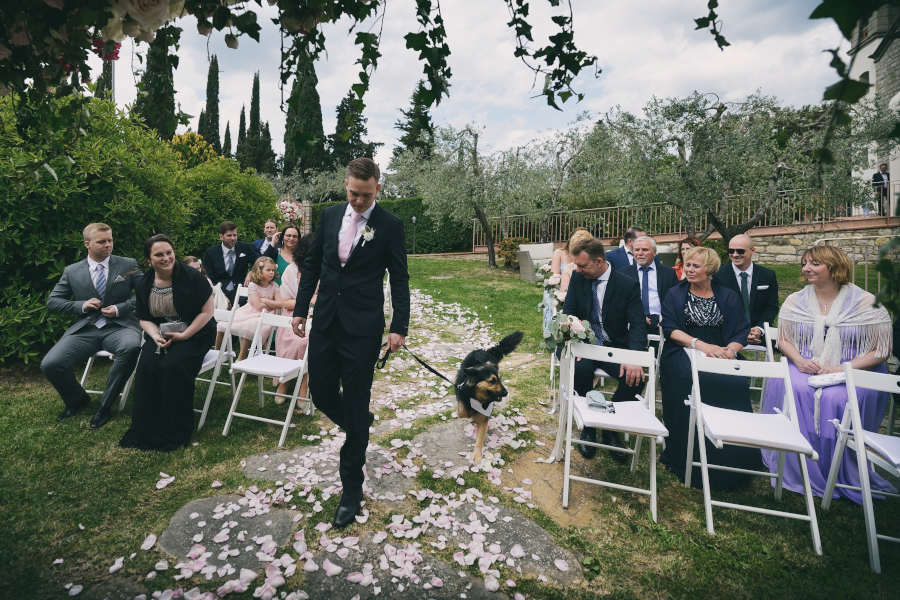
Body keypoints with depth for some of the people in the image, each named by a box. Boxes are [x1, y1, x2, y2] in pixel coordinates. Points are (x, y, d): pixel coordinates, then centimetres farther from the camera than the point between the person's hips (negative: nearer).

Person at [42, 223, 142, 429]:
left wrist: (119, 309, -10)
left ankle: (105, 405, -16)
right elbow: (52, 301, 13)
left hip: (119, 326, -2)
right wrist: (81, 305, -5)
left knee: (131, 347, -37)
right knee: (49, 365, -19)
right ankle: (78, 399, 16)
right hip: (84, 330, 3)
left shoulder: (128, 265, 5)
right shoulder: (72, 271, 10)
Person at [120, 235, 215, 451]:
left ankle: (175, 433, -15)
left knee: (172, 365, -30)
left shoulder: (192, 277, -11)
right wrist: (155, 335, -11)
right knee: (147, 365, -24)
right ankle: (146, 430, -10)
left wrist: (184, 335, -18)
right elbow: (144, 319, 11)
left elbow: (207, 312, -11)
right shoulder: (143, 285, 4)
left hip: (194, 334, -4)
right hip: (160, 335, 4)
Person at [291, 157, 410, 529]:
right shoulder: (330, 216, 7)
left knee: (355, 406, 2)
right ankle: (360, 426, 43)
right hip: (325, 321, 5)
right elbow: (312, 264, 13)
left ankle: (352, 488, 18)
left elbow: (399, 279, -5)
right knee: (321, 392, 10)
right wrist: (300, 309, 9)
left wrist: (400, 327, -12)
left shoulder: (390, 226, -6)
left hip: (363, 328, -5)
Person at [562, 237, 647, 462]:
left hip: (615, 348, 0)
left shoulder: (628, 285, -8)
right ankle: (588, 427, -9)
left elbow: (638, 325, -13)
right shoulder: (577, 278, -1)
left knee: (635, 377, -29)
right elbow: (568, 313, -1)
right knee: (581, 368, -33)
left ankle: (610, 429, -4)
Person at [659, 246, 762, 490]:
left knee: (736, 384, -31)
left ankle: (732, 462, -16)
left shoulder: (728, 297, 16)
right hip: (683, 352, -1)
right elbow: (670, 328, 0)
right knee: (693, 383, -34)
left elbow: (741, 332, 8)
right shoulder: (675, 294, 12)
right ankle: (691, 459, -21)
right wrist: (700, 344, -15)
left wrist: (730, 350, -14)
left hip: (720, 353, 2)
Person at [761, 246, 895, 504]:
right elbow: (784, 340, 10)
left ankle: (839, 477, -12)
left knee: (835, 398, -34)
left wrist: (844, 368, -17)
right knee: (788, 387, -31)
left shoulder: (866, 303, -1)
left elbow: (881, 351, -2)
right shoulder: (795, 300, 8)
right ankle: (797, 469, -16)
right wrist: (799, 360, -11)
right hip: (805, 369, 2)